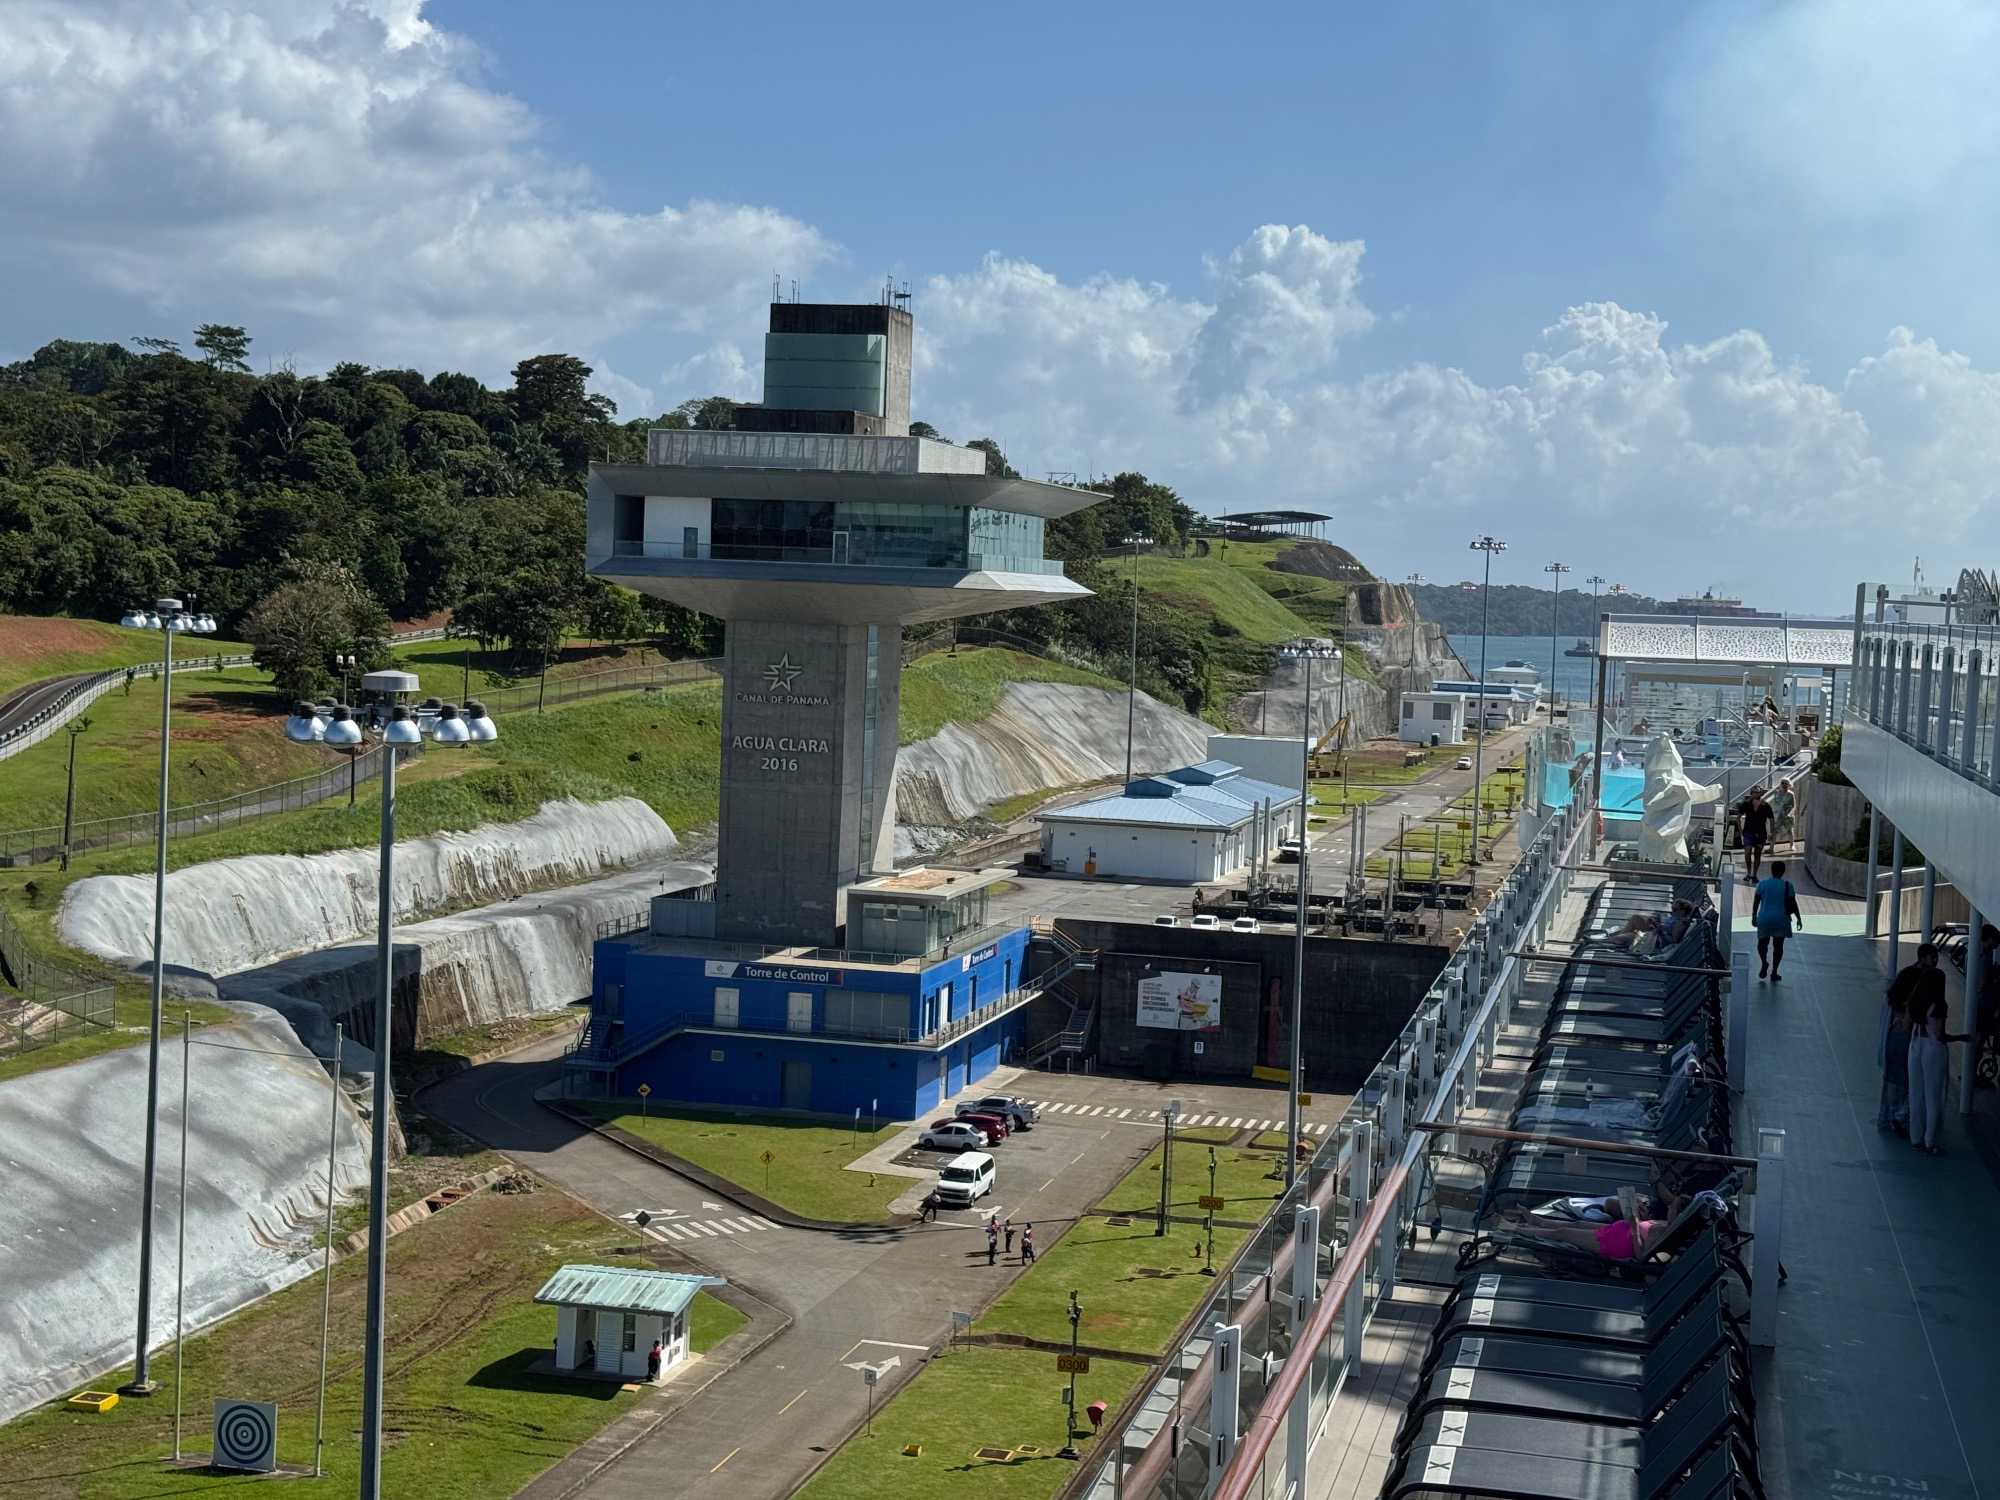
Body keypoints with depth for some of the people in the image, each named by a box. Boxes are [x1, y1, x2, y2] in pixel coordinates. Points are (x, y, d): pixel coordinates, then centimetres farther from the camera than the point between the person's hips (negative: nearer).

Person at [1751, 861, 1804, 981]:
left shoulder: (1762, 883, -2)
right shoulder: (1787, 885, -5)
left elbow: (1756, 902, 1)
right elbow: (1793, 904, -3)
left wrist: (1754, 916, 12)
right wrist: (1798, 918, 7)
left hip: (1764, 919, 1)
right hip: (1781, 920, -1)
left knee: (1762, 943, 18)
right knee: (1778, 946, 10)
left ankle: (1764, 962, -7)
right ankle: (1774, 972, 8)